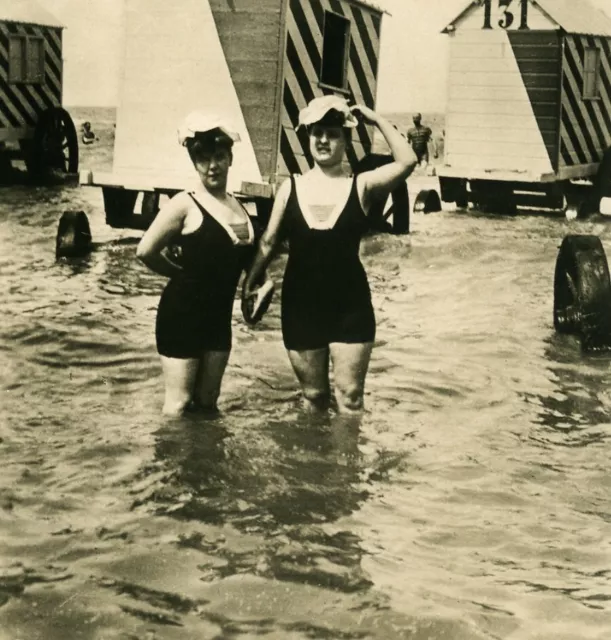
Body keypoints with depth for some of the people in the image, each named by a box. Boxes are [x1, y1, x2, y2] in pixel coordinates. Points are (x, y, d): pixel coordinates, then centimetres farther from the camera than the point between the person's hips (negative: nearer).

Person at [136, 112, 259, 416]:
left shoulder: (238, 206, 7)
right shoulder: (186, 205, -12)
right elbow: (146, 251, -14)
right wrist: (183, 274, -2)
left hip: (219, 315, 6)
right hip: (182, 314, -6)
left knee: (207, 403, 15)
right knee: (179, 405, 0)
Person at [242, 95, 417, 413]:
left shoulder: (361, 186, -3)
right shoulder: (291, 187, 2)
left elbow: (406, 162, -18)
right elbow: (269, 241, 9)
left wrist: (377, 119, -14)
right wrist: (249, 283, 9)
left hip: (351, 304, -2)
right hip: (301, 305, 2)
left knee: (349, 396, 2)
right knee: (313, 396, 14)